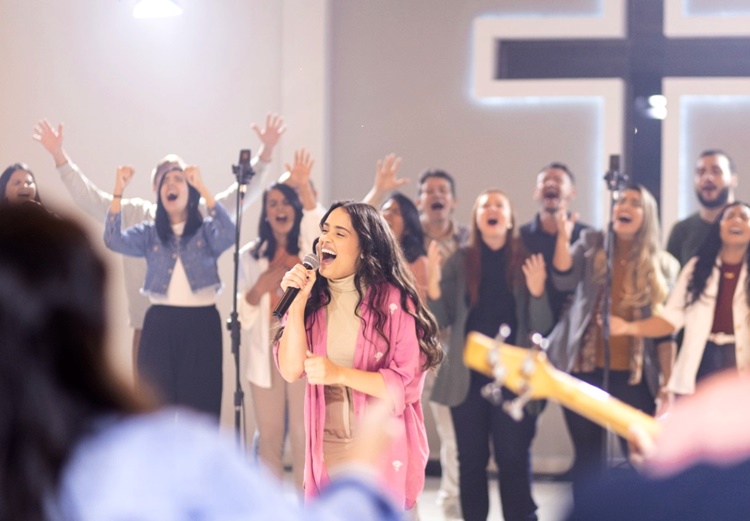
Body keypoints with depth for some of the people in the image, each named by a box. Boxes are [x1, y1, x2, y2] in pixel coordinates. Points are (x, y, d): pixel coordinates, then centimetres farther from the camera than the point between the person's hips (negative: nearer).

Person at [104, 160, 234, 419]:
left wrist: (203, 188, -24)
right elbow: (114, 240, -5)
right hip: (160, 325, 2)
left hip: (201, 324, -2)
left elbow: (229, 236, -17)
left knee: (199, 406, -1)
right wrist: (118, 192, -16)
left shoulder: (207, 230, 5)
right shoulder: (150, 232, 11)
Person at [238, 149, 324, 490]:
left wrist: (304, 187, -32)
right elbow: (242, 311, 6)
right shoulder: (251, 255, 10)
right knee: (269, 435, 3)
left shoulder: (310, 247, 6)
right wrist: (260, 288, -14)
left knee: (304, 434, -4)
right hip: (266, 349, 2)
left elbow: (319, 223, -17)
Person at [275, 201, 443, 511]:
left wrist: (339, 374, -22)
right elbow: (291, 371, -8)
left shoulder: (394, 300, -9)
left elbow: (407, 385, -13)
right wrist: (296, 303, -16)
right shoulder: (313, 298, 1)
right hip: (326, 452, 3)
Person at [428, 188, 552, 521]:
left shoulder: (526, 262, 2)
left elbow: (541, 326, -1)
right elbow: (442, 320, 1)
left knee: (513, 459, -4)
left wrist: (536, 292, -20)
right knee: (471, 459, 5)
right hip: (468, 375, 1)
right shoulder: (460, 261, 5)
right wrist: (434, 288, -18)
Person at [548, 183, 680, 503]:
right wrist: (563, 237, -25)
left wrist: (667, 382, -1)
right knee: (588, 458, 5)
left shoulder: (663, 265, 5)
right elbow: (564, 280, -11)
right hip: (586, 370, 0)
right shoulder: (592, 245, 6)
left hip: (634, 376, 0)